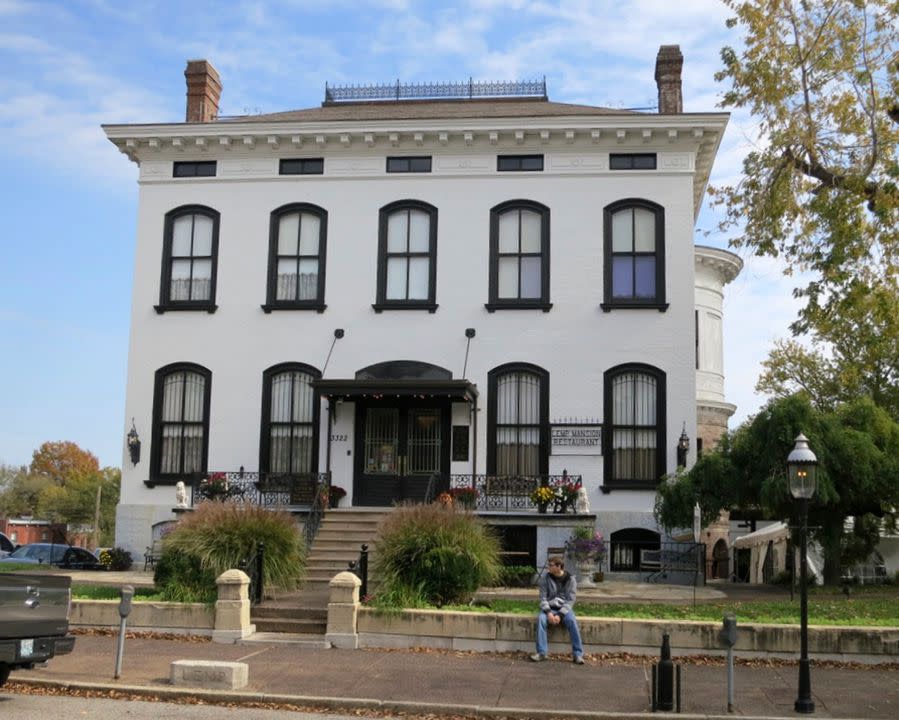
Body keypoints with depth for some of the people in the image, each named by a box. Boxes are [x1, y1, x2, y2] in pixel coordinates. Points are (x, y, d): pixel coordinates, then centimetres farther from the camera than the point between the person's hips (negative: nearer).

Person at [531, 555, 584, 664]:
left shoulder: (570, 579, -4)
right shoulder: (545, 578, 1)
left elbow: (570, 600, -8)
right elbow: (543, 597, -2)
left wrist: (560, 615, -20)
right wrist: (548, 612, -19)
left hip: (564, 608, -1)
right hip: (549, 608, 1)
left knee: (572, 621, -33)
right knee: (541, 618, -31)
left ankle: (577, 654, -26)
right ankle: (541, 652, -27)